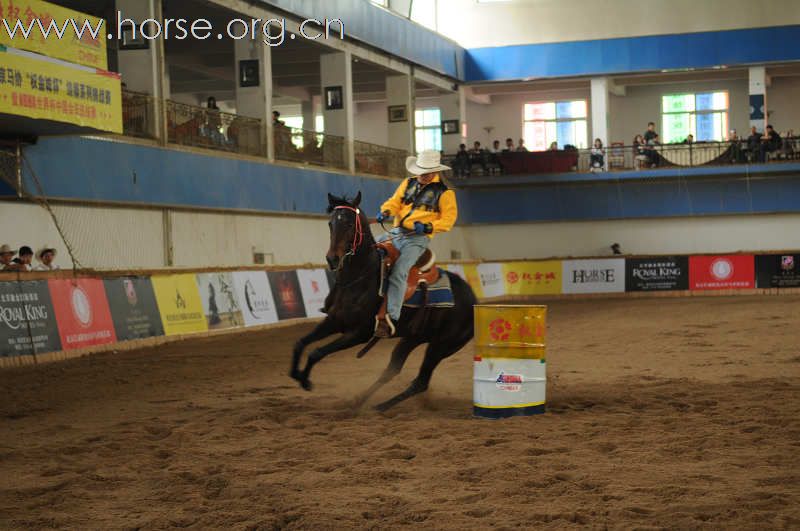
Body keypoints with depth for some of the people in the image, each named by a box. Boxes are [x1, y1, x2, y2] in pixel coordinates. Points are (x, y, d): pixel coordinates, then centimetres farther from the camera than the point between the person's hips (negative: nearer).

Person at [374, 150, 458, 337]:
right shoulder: (409, 183, 14)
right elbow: (395, 201, 13)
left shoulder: (444, 192, -1)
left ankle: (391, 318, -29)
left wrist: (428, 226, -18)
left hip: (417, 238, -6)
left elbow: (449, 218, -3)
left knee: (398, 272, -25)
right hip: (396, 232, 6)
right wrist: (386, 211, -10)